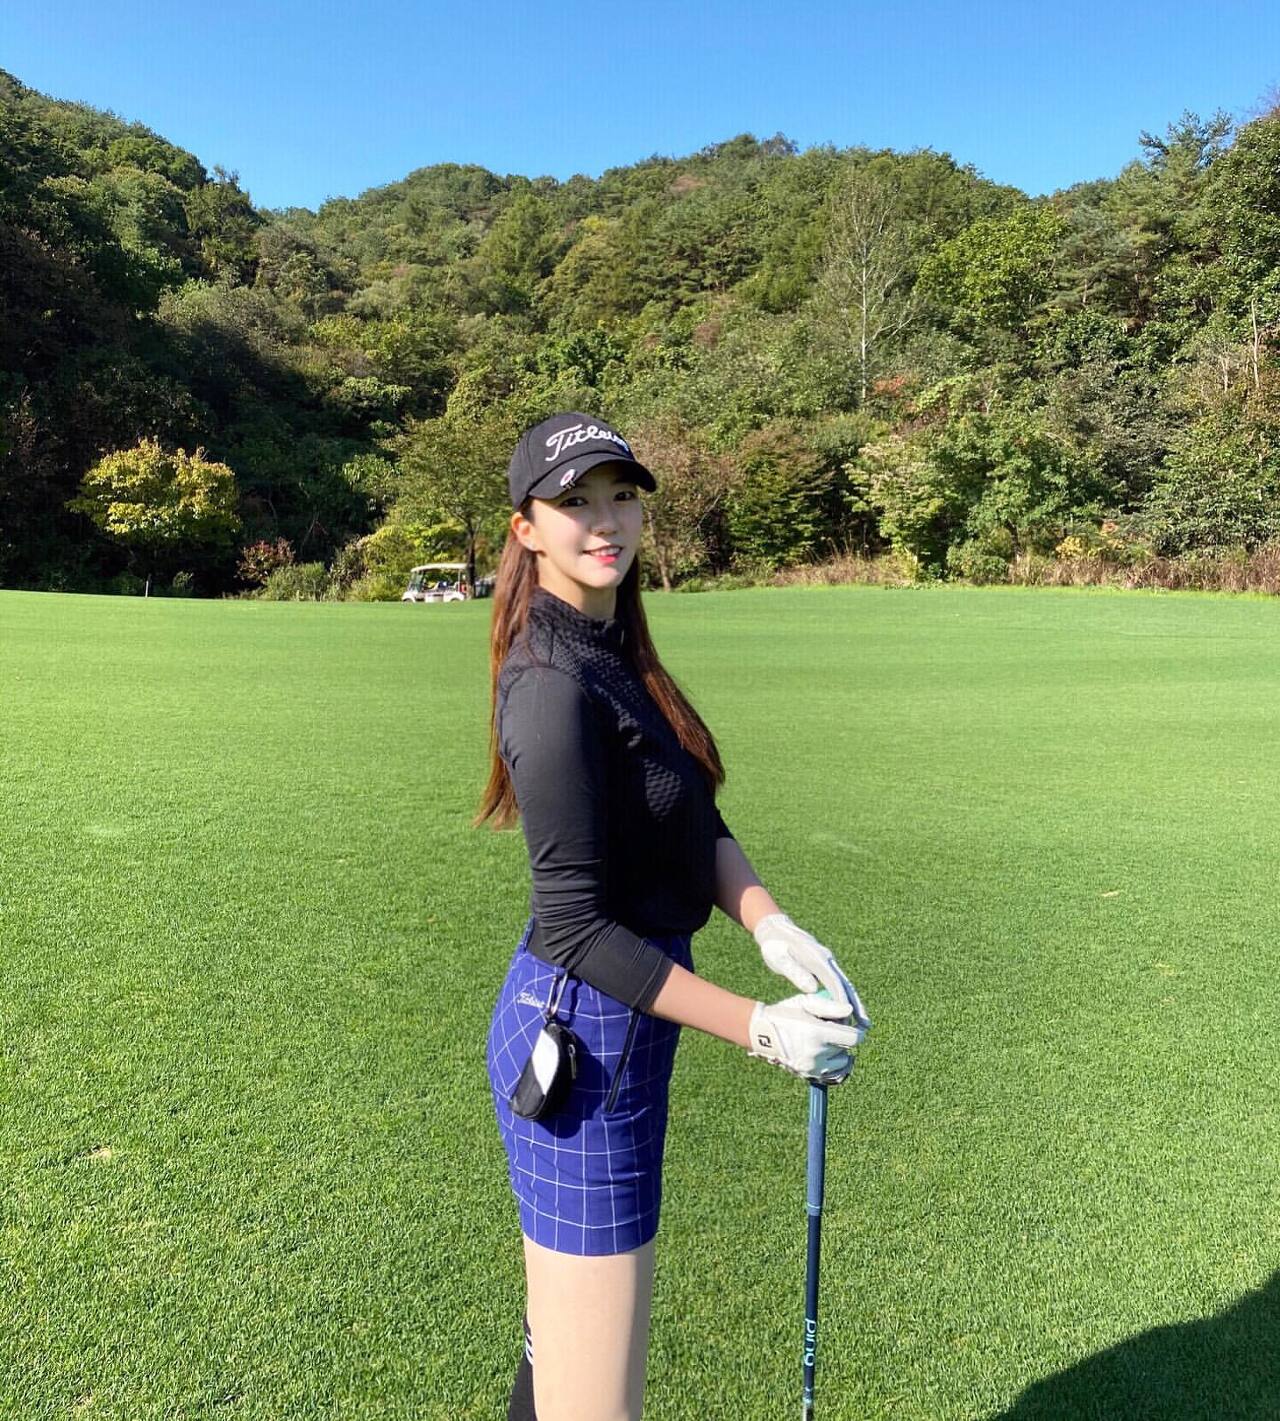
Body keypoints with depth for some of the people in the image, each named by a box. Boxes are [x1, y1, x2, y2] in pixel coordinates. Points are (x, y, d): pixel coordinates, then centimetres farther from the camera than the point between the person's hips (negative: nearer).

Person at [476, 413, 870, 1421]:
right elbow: (577, 929, -22)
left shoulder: (616, 650, 6)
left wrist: (774, 927, -11)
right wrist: (760, 1028, -18)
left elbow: (697, 822, 5)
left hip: (616, 1031, 9)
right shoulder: (556, 688, -22)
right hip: (584, 1042, -9)